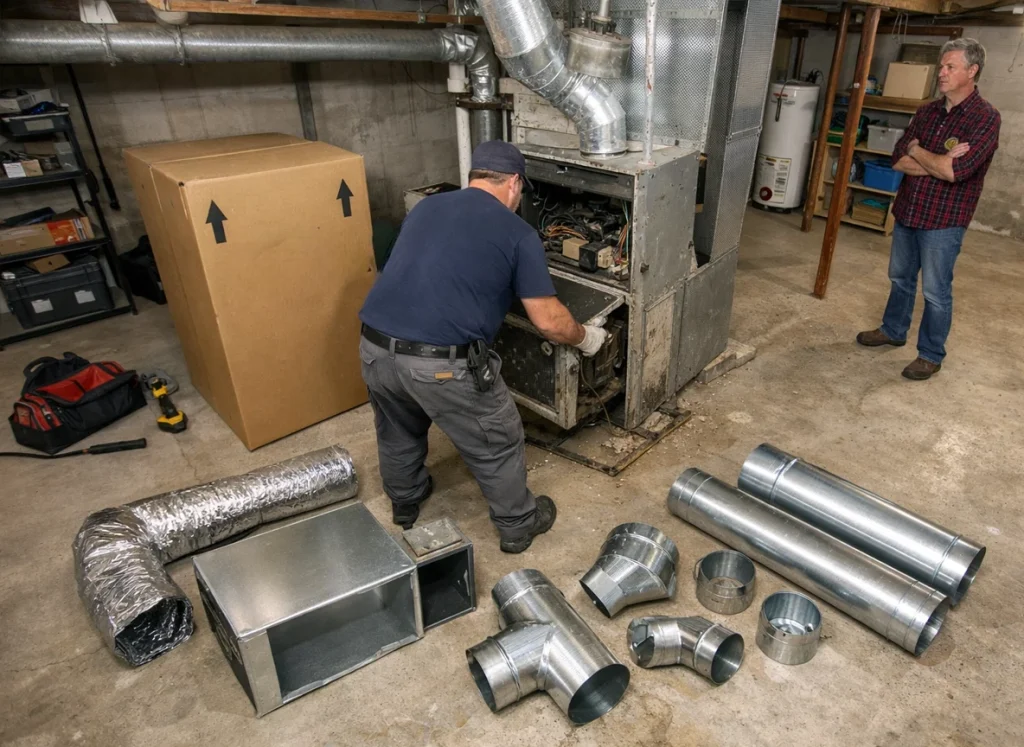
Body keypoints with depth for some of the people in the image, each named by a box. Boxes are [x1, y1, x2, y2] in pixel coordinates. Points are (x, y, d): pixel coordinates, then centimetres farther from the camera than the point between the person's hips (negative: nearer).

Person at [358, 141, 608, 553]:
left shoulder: (425, 206, 17)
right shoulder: (517, 232, 1)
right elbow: (548, 321, -1)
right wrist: (585, 337, 19)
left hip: (375, 347, 6)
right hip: (441, 363, -6)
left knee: (397, 432, 32)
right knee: (497, 445, 18)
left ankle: (404, 503, 54)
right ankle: (518, 525, 37)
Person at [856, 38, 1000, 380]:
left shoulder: (985, 117, -13)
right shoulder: (928, 111, 5)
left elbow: (954, 171, -24)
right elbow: (898, 160, -3)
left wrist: (917, 151, -10)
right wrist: (940, 161, -17)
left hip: (943, 221, -6)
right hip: (907, 211, 6)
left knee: (936, 292, 3)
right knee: (900, 278, 20)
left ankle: (931, 355, 16)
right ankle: (893, 330, 39)